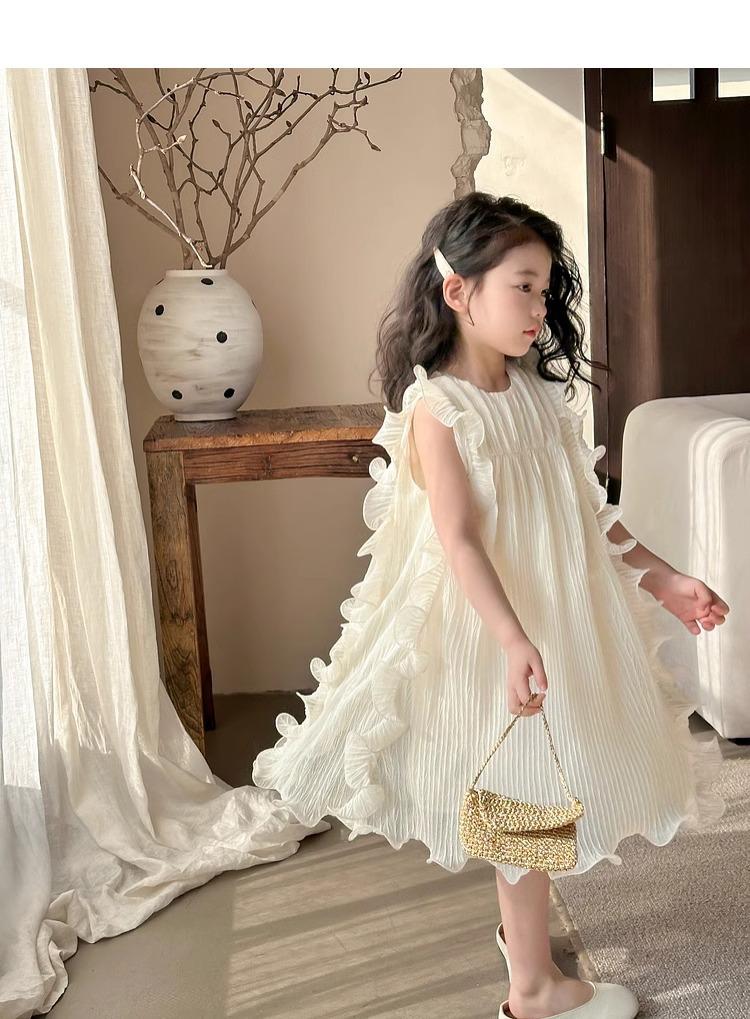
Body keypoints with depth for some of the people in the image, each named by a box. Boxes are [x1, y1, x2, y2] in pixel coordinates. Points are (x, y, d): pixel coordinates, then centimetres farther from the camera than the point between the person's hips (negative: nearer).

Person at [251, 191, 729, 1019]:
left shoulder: (540, 391, 5)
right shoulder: (436, 408, -16)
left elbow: (586, 509, 11)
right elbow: (459, 540, -22)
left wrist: (660, 576, 8)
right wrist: (514, 641, -31)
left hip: (566, 614, 7)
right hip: (493, 629, -7)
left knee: (545, 792, 18)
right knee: (525, 798, 5)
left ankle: (522, 926, 42)